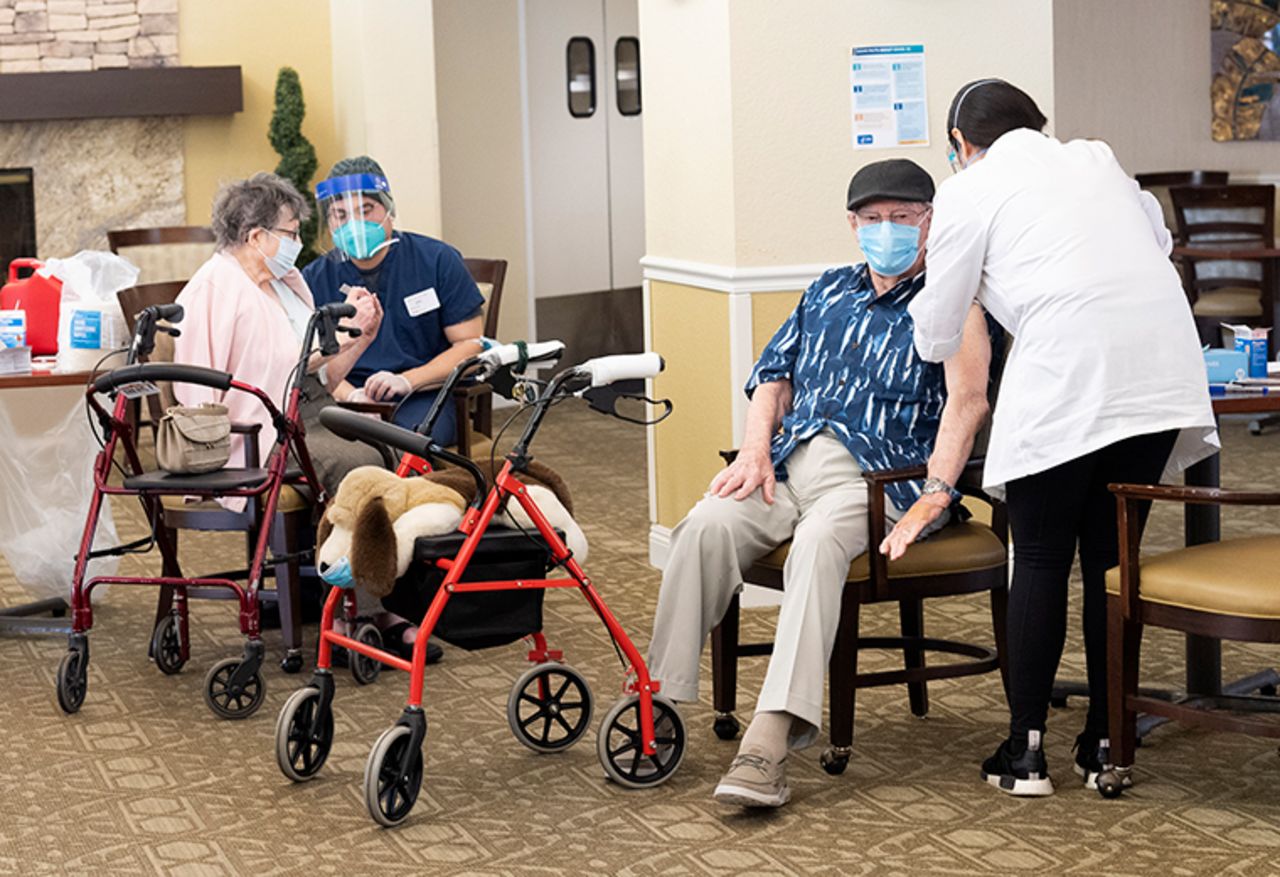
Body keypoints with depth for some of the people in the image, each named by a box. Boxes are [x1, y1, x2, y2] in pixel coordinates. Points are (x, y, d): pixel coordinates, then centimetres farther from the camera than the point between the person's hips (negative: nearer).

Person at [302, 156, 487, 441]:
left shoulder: (438, 260, 3)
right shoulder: (313, 279, 8)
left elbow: (470, 344, 2)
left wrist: (406, 381, -13)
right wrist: (350, 395, -15)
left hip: (423, 397, -1)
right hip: (349, 402, 1)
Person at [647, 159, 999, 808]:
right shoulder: (828, 292, 26)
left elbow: (968, 399, -8)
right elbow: (774, 377, 24)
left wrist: (937, 490, -24)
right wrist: (754, 451, 7)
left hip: (881, 475, -5)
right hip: (791, 463, 5)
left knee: (819, 542, -37)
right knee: (707, 525, -26)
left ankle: (772, 734, -47)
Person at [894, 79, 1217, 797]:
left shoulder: (968, 192, 10)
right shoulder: (1096, 159, 24)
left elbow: (938, 338, 13)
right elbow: (1159, 243, 30)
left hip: (1065, 378, -5)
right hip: (1163, 366, 5)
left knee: (1042, 557, 7)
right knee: (1110, 555, 13)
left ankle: (1026, 750, 9)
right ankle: (1105, 743, 17)